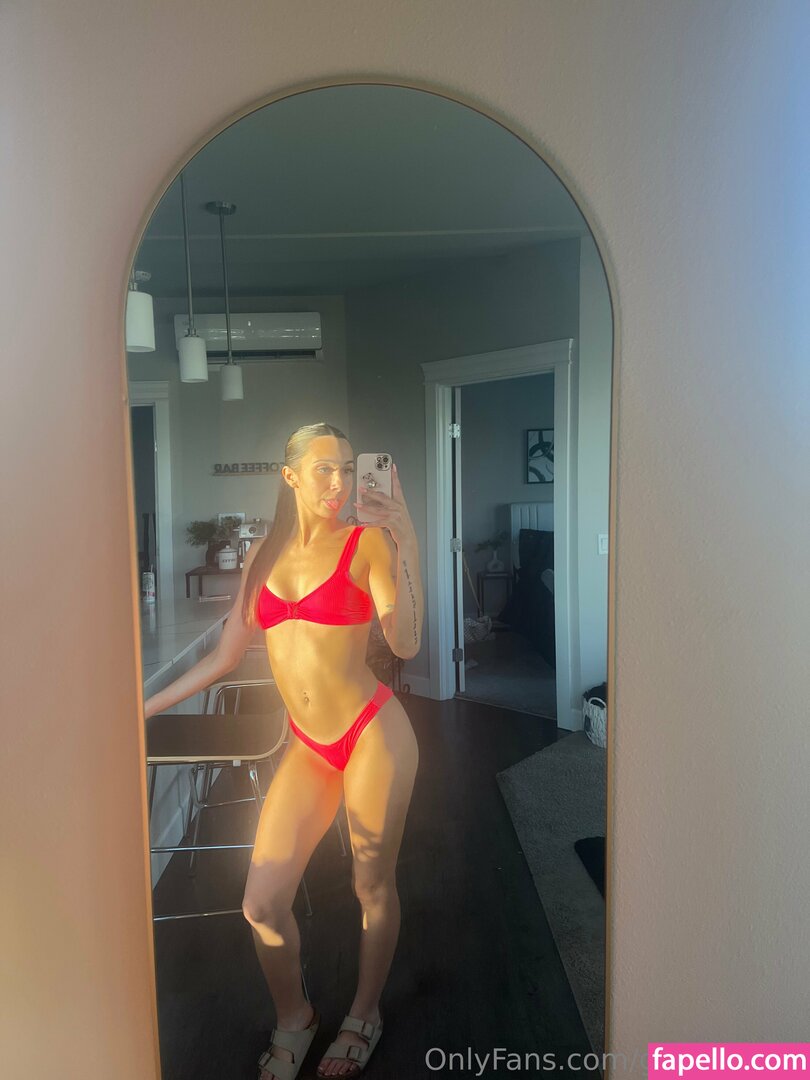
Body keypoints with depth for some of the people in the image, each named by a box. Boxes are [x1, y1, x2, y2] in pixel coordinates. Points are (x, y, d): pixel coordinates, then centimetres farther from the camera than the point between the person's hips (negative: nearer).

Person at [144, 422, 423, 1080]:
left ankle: (364, 1016, 41)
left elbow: (406, 645, -19)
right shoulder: (264, 554, 7)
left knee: (373, 886, 13)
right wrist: (140, 708, 14)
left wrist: (406, 544, -25)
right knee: (262, 904, 5)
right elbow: (224, 660, 11)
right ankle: (294, 1019, 36)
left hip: (373, 732, -4)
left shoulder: (367, 542, -6)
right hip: (309, 748, 4)